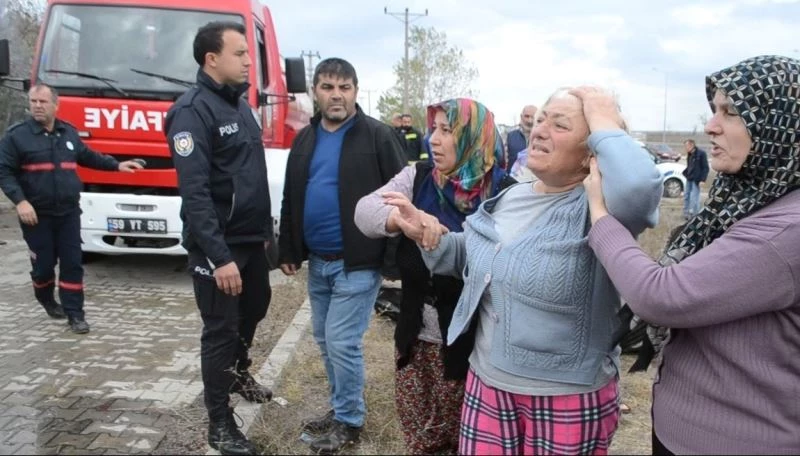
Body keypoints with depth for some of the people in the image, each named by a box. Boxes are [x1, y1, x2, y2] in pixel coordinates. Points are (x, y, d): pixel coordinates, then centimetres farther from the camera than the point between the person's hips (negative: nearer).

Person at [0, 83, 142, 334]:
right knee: (43, 263, 6)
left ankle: (75, 314, 6)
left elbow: (88, 157, 25)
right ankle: (47, 301, 35)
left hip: (69, 212, 3)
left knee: (72, 263, 0)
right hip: (37, 214, -3)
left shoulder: (70, 133, 10)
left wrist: (117, 165, 24)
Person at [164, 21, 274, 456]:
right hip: (217, 246, -8)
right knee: (220, 330, 2)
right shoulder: (193, 109, -16)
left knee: (255, 308, 23)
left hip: (252, 239, 9)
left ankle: (238, 374, 47)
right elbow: (195, 193, -24)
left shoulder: (240, 104, 11)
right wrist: (219, 256, -28)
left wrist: (265, 229, 17)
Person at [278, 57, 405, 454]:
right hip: (317, 261, 7)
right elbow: (290, 198, 15)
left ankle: (349, 421, 16)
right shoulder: (305, 139, 10)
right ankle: (340, 409, 33)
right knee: (325, 340, 16)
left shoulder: (378, 136, -9)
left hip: (357, 263, -6)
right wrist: (288, 250, 13)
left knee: (342, 343, -3)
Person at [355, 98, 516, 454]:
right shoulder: (417, 177, 2)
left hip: (472, 339, -4)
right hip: (417, 335, 4)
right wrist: (399, 218, -30)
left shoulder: (504, 192, -10)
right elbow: (365, 210, -10)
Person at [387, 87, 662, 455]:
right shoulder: (509, 197, 5)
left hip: (568, 399, -6)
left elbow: (639, 185, -42)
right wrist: (431, 239, 2)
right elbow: (476, 259, 20)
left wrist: (605, 123, -26)